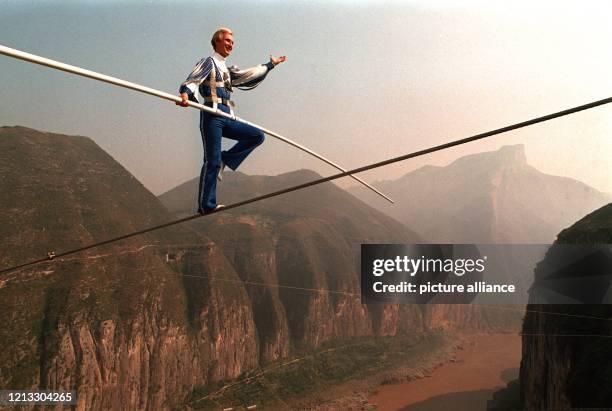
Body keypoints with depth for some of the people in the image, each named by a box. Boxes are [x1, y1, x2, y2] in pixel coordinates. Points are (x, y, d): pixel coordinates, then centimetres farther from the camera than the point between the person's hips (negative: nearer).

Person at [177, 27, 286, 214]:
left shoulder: (227, 70, 26)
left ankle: (225, 160, -1)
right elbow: (192, 80, -14)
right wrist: (185, 93, -36)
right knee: (212, 162, -12)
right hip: (212, 118, -8)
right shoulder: (208, 62, 2)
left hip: (226, 119, 8)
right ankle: (206, 205, -7)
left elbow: (247, 75, 35)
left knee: (257, 136, 0)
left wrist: (270, 64, 43)